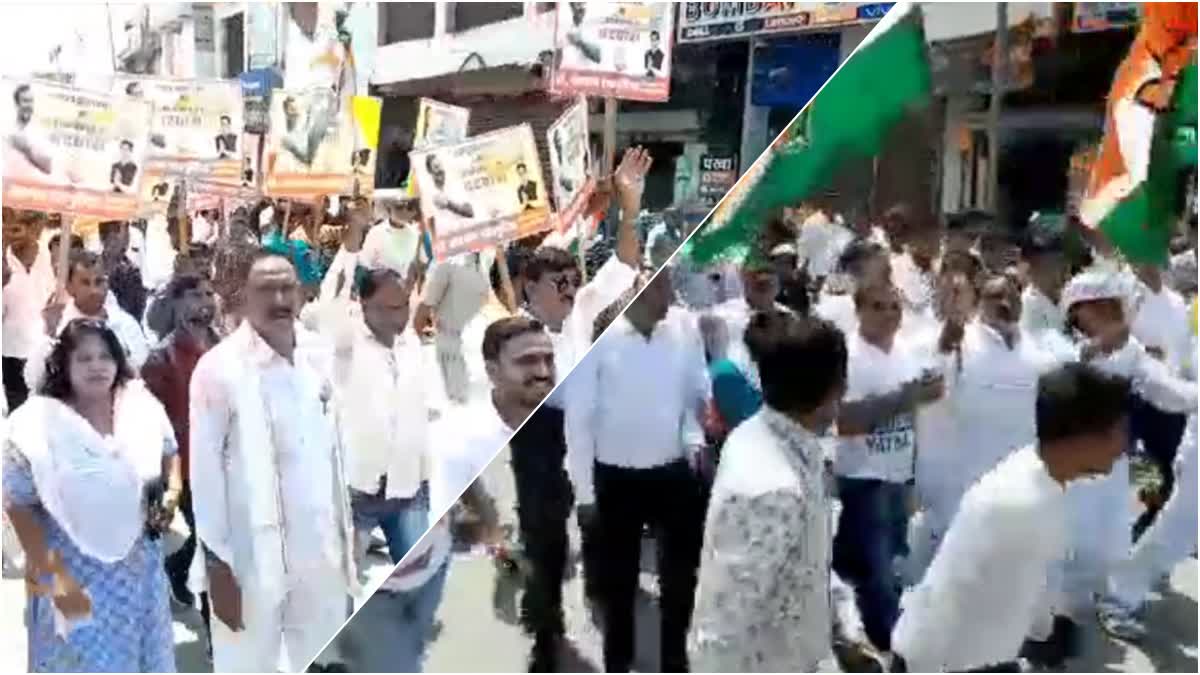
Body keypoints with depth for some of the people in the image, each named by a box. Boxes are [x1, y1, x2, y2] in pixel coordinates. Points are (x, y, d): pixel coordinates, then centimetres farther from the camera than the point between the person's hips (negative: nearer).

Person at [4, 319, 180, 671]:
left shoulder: (142, 407, -6)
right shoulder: (38, 424, -17)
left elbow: (169, 455, 13)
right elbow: (19, 507, -12)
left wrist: (172, 494, -6)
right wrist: (53, 576, -15)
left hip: (139, 570, 4)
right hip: (75, 574, -4)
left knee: (144, 656, 20)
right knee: (82, 660, 9)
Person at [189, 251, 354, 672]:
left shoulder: (320, 356, 2)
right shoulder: (218, 368, -12)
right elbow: (205, 471, -10)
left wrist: (346, 534, 10)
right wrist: (217, 562, -11)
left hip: (319, 549, 5)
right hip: (252, 555, -4)